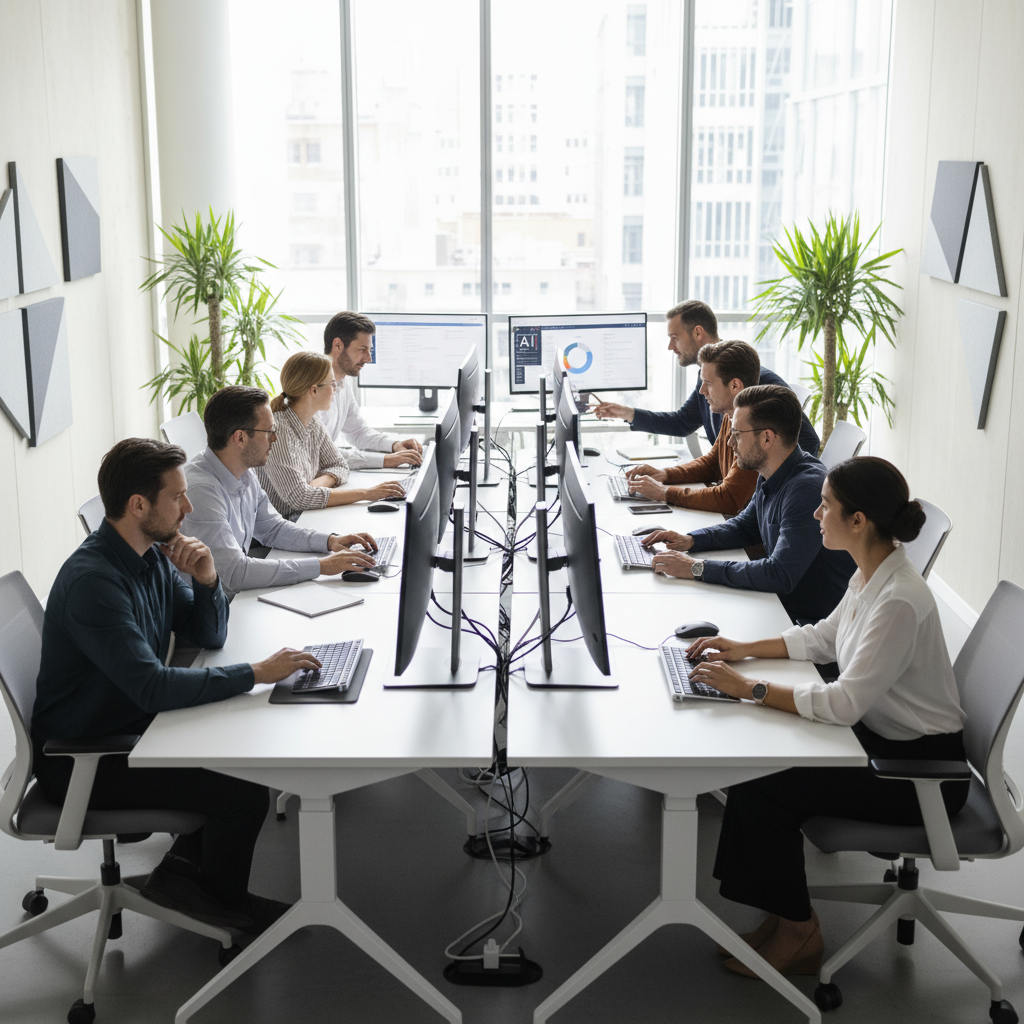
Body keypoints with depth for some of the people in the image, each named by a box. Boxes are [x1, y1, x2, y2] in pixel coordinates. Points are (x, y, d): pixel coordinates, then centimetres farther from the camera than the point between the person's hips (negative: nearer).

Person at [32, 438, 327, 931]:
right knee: (243, 792, -17)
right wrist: (257, 673, -30)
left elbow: (209, 636, 9)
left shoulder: (153, 555, 1)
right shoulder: (93, 581, -28)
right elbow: (153, 686, -34)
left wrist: (207, 581, -12)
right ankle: (223, 901, 10)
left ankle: (182, 870, 12)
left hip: (132, 724, 9)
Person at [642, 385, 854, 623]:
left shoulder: (807, 488, -25)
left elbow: (781, 575, -31)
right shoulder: (769, 476, 5)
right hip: (781, 606, 8)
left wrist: (698, 569, -27)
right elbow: (745, 526, 23)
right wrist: (690, 540, 6)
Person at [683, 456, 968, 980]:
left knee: (762, 788, -15)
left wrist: (750, 688, -26)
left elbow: (844, 704, -32)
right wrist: (745, 649, 6)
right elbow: (823, 638, 17)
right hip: (881, 734, 9)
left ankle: (797, 933, 5)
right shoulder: (870, 574, 1)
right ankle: (783, 917, 8)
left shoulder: (899, 602, -29)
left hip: (921, 766, -9)